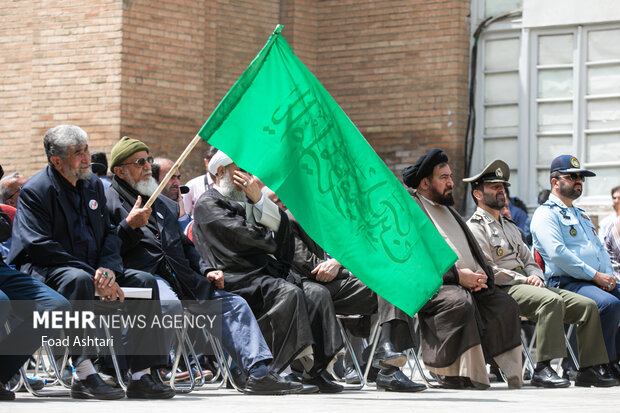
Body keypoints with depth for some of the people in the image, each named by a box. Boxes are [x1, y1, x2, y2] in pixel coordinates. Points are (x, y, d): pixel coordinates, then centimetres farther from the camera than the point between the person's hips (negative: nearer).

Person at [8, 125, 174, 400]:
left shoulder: (93, 185, 14)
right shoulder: (35, 191, -9)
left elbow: (109, 233, 13)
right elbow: (41, 246, -19)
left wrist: (108, 268, -11)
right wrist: (93, 276, -25)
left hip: (92, 271, 7)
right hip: (46, 272, -7)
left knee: (145, 282, -10)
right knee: (79, 279, -39)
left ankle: (141, 376, -12)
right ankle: (83, 375, -43)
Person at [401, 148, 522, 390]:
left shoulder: (448, 211, 29)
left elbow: (473, 250, 25)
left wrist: (481, 274, 0)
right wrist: (456, 275, -18)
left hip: (471, 285, 8)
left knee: (506, 305, -15)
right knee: (460, 302, -36)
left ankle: (513, 378, -15)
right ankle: (453, 376, -29)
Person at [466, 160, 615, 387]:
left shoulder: (510, 226, 29)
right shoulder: (475, 227, 0)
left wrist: (536, 276, 0)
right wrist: (523, 280, -14)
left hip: (528, 285, 9)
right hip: (503, 291, -9)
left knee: (588, 306, -7)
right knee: (552, 300, -37)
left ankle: (588, 369, -9)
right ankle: (542, 369, -40)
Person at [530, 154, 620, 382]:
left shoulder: (581, 214, 29)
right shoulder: (546, 214, 1)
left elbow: (600, 248, 27)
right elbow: (557, 253, -13)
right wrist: (595, 276, -15)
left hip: (600, 282, 8)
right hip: (566, 283, -8)